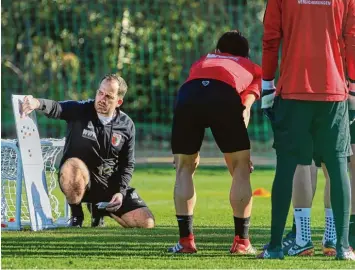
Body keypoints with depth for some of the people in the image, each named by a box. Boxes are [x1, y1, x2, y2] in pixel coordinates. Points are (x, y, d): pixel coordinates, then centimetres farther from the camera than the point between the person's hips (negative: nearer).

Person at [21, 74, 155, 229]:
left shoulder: (126, 126, 0)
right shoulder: (80, 111, -11)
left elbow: (127, 164, 8)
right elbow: (55, 108, -32)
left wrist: (120, 192, -7)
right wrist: (38, 103, -56)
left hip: (109, 186, 4)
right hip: (79, 181, -4)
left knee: (146, 223, -6)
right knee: (73, 165, -41)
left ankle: (101, 209, 23)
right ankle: (76, 217, -14)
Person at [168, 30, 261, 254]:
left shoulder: (202, 62, 44)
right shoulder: (253, 69, 35)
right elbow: (246, 104, 17)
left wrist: (193, 150, 34)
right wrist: (238, 147, 12)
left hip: (188, 93, 2)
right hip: (225, 95, -2)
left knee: (184, 168, 19)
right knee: (241, 168, 15)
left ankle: (186, 240, 14)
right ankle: (242, 241, 13)